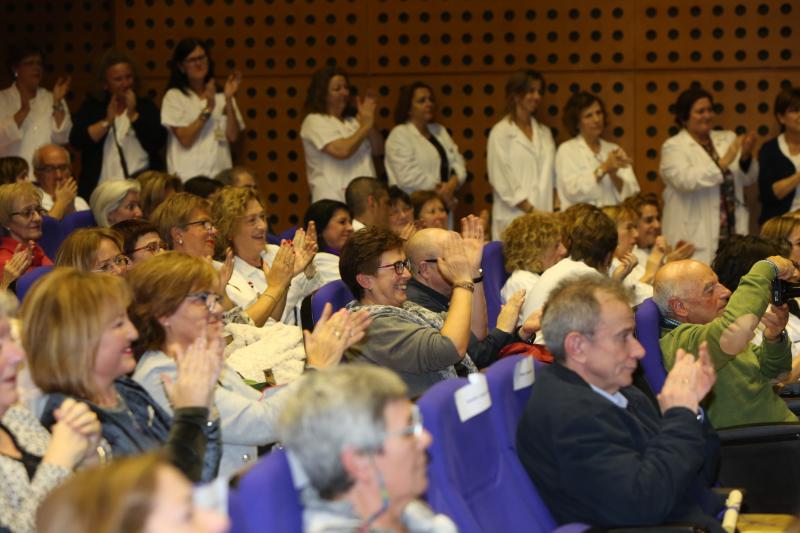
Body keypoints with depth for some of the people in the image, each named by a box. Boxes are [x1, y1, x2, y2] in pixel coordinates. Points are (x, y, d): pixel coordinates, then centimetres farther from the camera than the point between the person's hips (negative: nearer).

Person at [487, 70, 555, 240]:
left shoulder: (544, 133, 17)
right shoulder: (501, 133, 0)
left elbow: (552, 175, 16)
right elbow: (501, 180, -6)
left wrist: (555, 209, 2)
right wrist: (530, 209, -10)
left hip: (545, 215, 5)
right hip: (514, 216, -5)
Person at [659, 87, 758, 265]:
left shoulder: (727, 139, 14)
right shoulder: (673, 147, -1)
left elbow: (748, 179, 12)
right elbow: (685, 180, -19)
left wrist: (746, 157, -8)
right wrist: (722, 163, -21)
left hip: (732, 232, 5)